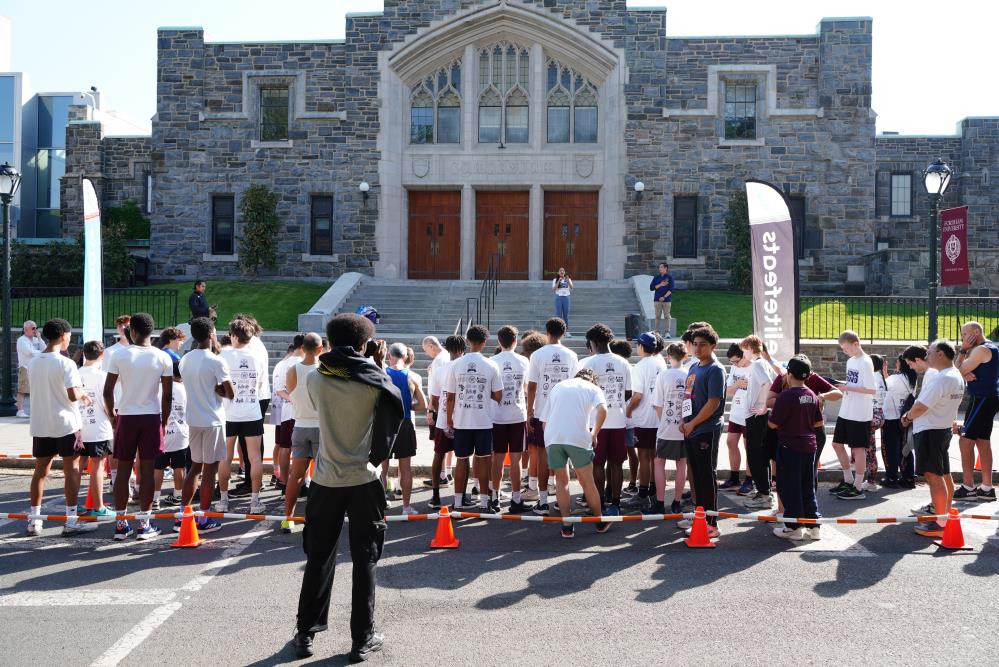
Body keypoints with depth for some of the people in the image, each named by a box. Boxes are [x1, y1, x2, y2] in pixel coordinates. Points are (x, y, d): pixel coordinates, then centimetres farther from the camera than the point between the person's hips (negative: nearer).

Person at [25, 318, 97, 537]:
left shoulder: (33, 363, 7)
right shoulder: (66, 363, -13)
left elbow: (36, 391, 16)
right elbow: (73, 395, -19)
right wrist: (83, 395, 4)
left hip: (40, 425, 6)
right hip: (65, 424, -6)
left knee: (40, 471, 12)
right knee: (71, 470, 1)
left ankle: (34, 520, 13)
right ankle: (71, 521, 1)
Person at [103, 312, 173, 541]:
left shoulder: (120, 355, -4)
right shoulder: (162, 358, -3)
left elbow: (107, 392, -3)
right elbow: (167, 396, -3)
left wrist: (113, 417, 11)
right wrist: (163, 421, 9)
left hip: (126, 417, 0)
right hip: (152, 417, 0)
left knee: (123, 471, 7)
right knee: (147, 471, 3)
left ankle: (121, 523, 11)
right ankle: (144, 524, 6)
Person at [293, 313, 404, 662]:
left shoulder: (315, 379, -3)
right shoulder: (373, 380, -9)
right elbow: (395, 413, 2)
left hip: (325, 480, 2)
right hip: (363, 480, -2)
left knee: (318, 558, 14)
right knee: (365, 560, 7)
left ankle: (305, 633, 20)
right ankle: (362, 639, 10)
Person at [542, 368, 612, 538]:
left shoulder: (558, 386, 27)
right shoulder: (593, 388, 16)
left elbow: (545, 421, 22)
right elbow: (602, 410, -7)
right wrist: (594, 434, 3)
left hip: (552, 437, 3)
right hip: (578, 438, -2)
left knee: (561, 481, 15)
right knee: (587, 482, 11)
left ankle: (566, 526, 13)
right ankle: (600, 522, 24)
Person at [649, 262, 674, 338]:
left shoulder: (670, 277, 2)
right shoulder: (656, 277, 11)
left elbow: (671, 289, -5)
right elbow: (651, 287, 5)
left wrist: (664, 297, -14)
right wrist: (660, 285, -9)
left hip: (667, 299, -2)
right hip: (657, 299, 2)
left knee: (666, 316, -3)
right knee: (657, 316, 2)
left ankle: (667, 332, -2)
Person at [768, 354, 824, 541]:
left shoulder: (786, 396, -17)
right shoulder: (812, 396, 4)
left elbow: (773, 424, -16)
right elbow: (818, 422, 12)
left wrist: (769, 417, 5)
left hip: (789, 447, -7)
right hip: (809, 445, 7)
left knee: (790, 488, 2)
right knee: (808, 488, 14)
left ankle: (794, 527, 6)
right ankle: (813, 525, 17)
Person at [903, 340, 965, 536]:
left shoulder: (940, 379, -22)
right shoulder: (957, 377, 11)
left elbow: (921, 406, -21)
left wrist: (907, 417, -2)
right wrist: (912, 414, 12)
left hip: (930, 431, -11)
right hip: (944, 428, 11)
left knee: (933, 476, -8)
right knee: (944, 474, 18)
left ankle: (940, 523, -8)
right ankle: (946, 512, 30)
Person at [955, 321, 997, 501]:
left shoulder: (981, 350, -16)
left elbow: (958, 371, -15)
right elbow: (963, 372, 11)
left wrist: (963, 350, -8)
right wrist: (966, 374, -11)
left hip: (982, 400, -11)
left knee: (965, 441, -11)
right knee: (983, 442, 13)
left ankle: (967, 488, -11)